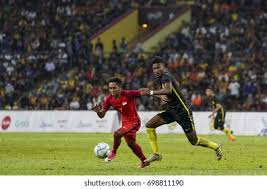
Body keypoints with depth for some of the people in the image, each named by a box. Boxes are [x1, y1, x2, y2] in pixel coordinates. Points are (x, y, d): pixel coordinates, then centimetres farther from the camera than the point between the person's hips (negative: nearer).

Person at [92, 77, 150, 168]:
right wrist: (98, 111, -30)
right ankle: (144, 161, 37)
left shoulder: (128, 94, -24)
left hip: (134, 121, -7)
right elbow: (102, 115, -8)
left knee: (117, 134, -25)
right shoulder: (109, 99, -9)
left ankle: (113, 153, 0)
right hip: (125, 122, 7)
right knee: (131, 143, 18)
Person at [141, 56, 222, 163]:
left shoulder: (166, 77, -22)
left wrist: (151, 93, -43)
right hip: (171, 111, 9)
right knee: (149, 125, -6)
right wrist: (162, 97, 6)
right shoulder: (161, 78, 7)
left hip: (182, 111, -9)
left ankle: (216, 147, 27)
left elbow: (168, 90, -43)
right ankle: (156, 154, 0)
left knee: (194, 141, 2)